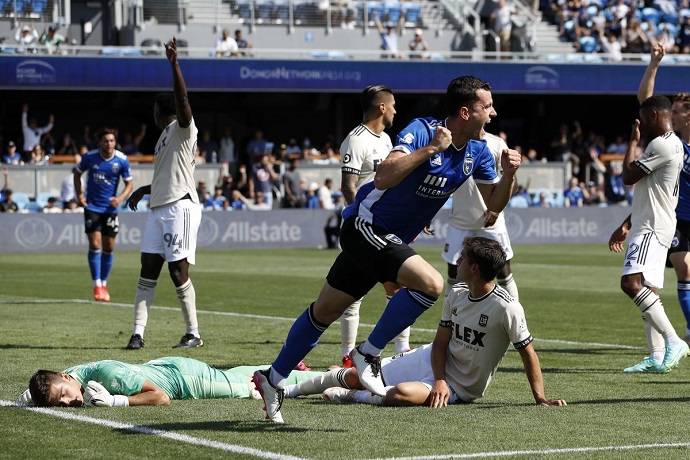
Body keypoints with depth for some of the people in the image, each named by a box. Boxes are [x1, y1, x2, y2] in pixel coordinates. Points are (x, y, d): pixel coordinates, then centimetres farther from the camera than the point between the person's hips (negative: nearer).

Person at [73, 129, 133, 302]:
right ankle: (97, 285, -6)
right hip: (92, 207, -1)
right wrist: (79, 194, -1)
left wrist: (121, 198, -20)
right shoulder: (90, 157, -8)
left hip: (110, 208, 1)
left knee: (109, 247, 4)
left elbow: (129, 184, 0)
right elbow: (77, 172, 10)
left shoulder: (122, 160, -8)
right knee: (95, 245, -10)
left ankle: (104, 284, 20)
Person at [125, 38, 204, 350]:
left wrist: (174, 64, -29)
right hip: (158, 207, 9)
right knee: (148, 269, 2)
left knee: (178, 272, -8)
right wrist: (143, 190, 34)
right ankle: (138, 333, 0)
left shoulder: (182, 129, -4)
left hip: (180, 206, -9)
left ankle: (193, 333, 1)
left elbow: (182, 98, -23)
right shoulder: (165, 136, 23)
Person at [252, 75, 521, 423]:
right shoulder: (421, 130, -22)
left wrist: (508, 174, -11)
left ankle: (273, 380, 25)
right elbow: (384, 177, -34)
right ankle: (369, 353, -10)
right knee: (431, 283, -26)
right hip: (365, 226, -8)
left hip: (391, 239, 8)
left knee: (326, 310, 15)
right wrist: (431, 149, -36)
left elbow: (493, 205, 6)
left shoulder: (477, 153, 1)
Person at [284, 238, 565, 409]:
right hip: (433, 362, 6)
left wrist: (540, 399, -19)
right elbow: (440, 342, 0)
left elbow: (528, 352, -18)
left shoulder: (507, 308, -25)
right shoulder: (456, 294, -3)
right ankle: (292, 388, 26)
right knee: (354, 377, 3)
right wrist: (439, 380, -17)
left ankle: (348, 396, -6)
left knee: (402, 393, -35)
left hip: (459, 388, -6)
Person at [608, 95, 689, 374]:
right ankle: (657, 357, 8)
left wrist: (633, 142, 1)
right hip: (649, 226, 11)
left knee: (631, 282, -24)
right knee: (648, 290, 9)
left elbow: (628, 176, -13)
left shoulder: (662, 144, -14)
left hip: (652, 229, -11)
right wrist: (626, 226, 26)